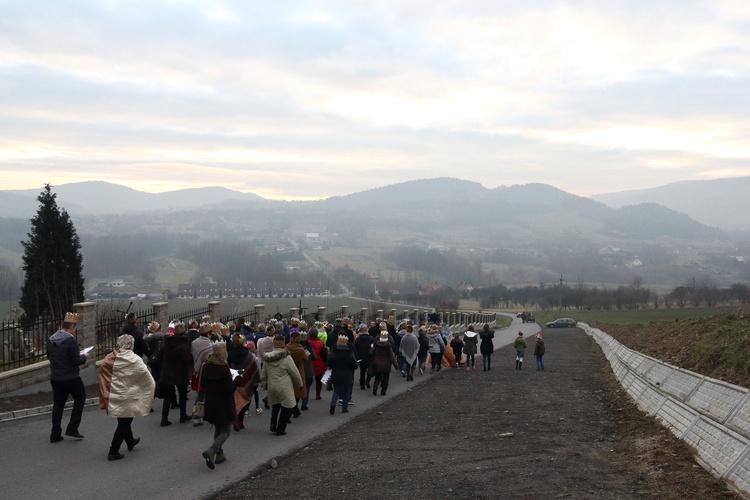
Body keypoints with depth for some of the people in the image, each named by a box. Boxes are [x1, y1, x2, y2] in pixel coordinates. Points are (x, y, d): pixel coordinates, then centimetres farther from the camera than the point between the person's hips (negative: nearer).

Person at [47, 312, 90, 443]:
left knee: (57, 404, 13)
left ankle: (55, 434, 15)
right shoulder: (70, 341, -20)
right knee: (80, 398, 14)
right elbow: (76, 361, -20)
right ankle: (72, 429, 9)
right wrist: (84, 357, -1)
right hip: (71, 378, -6)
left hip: (55, 377, 6)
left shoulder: (51, 340, 3)